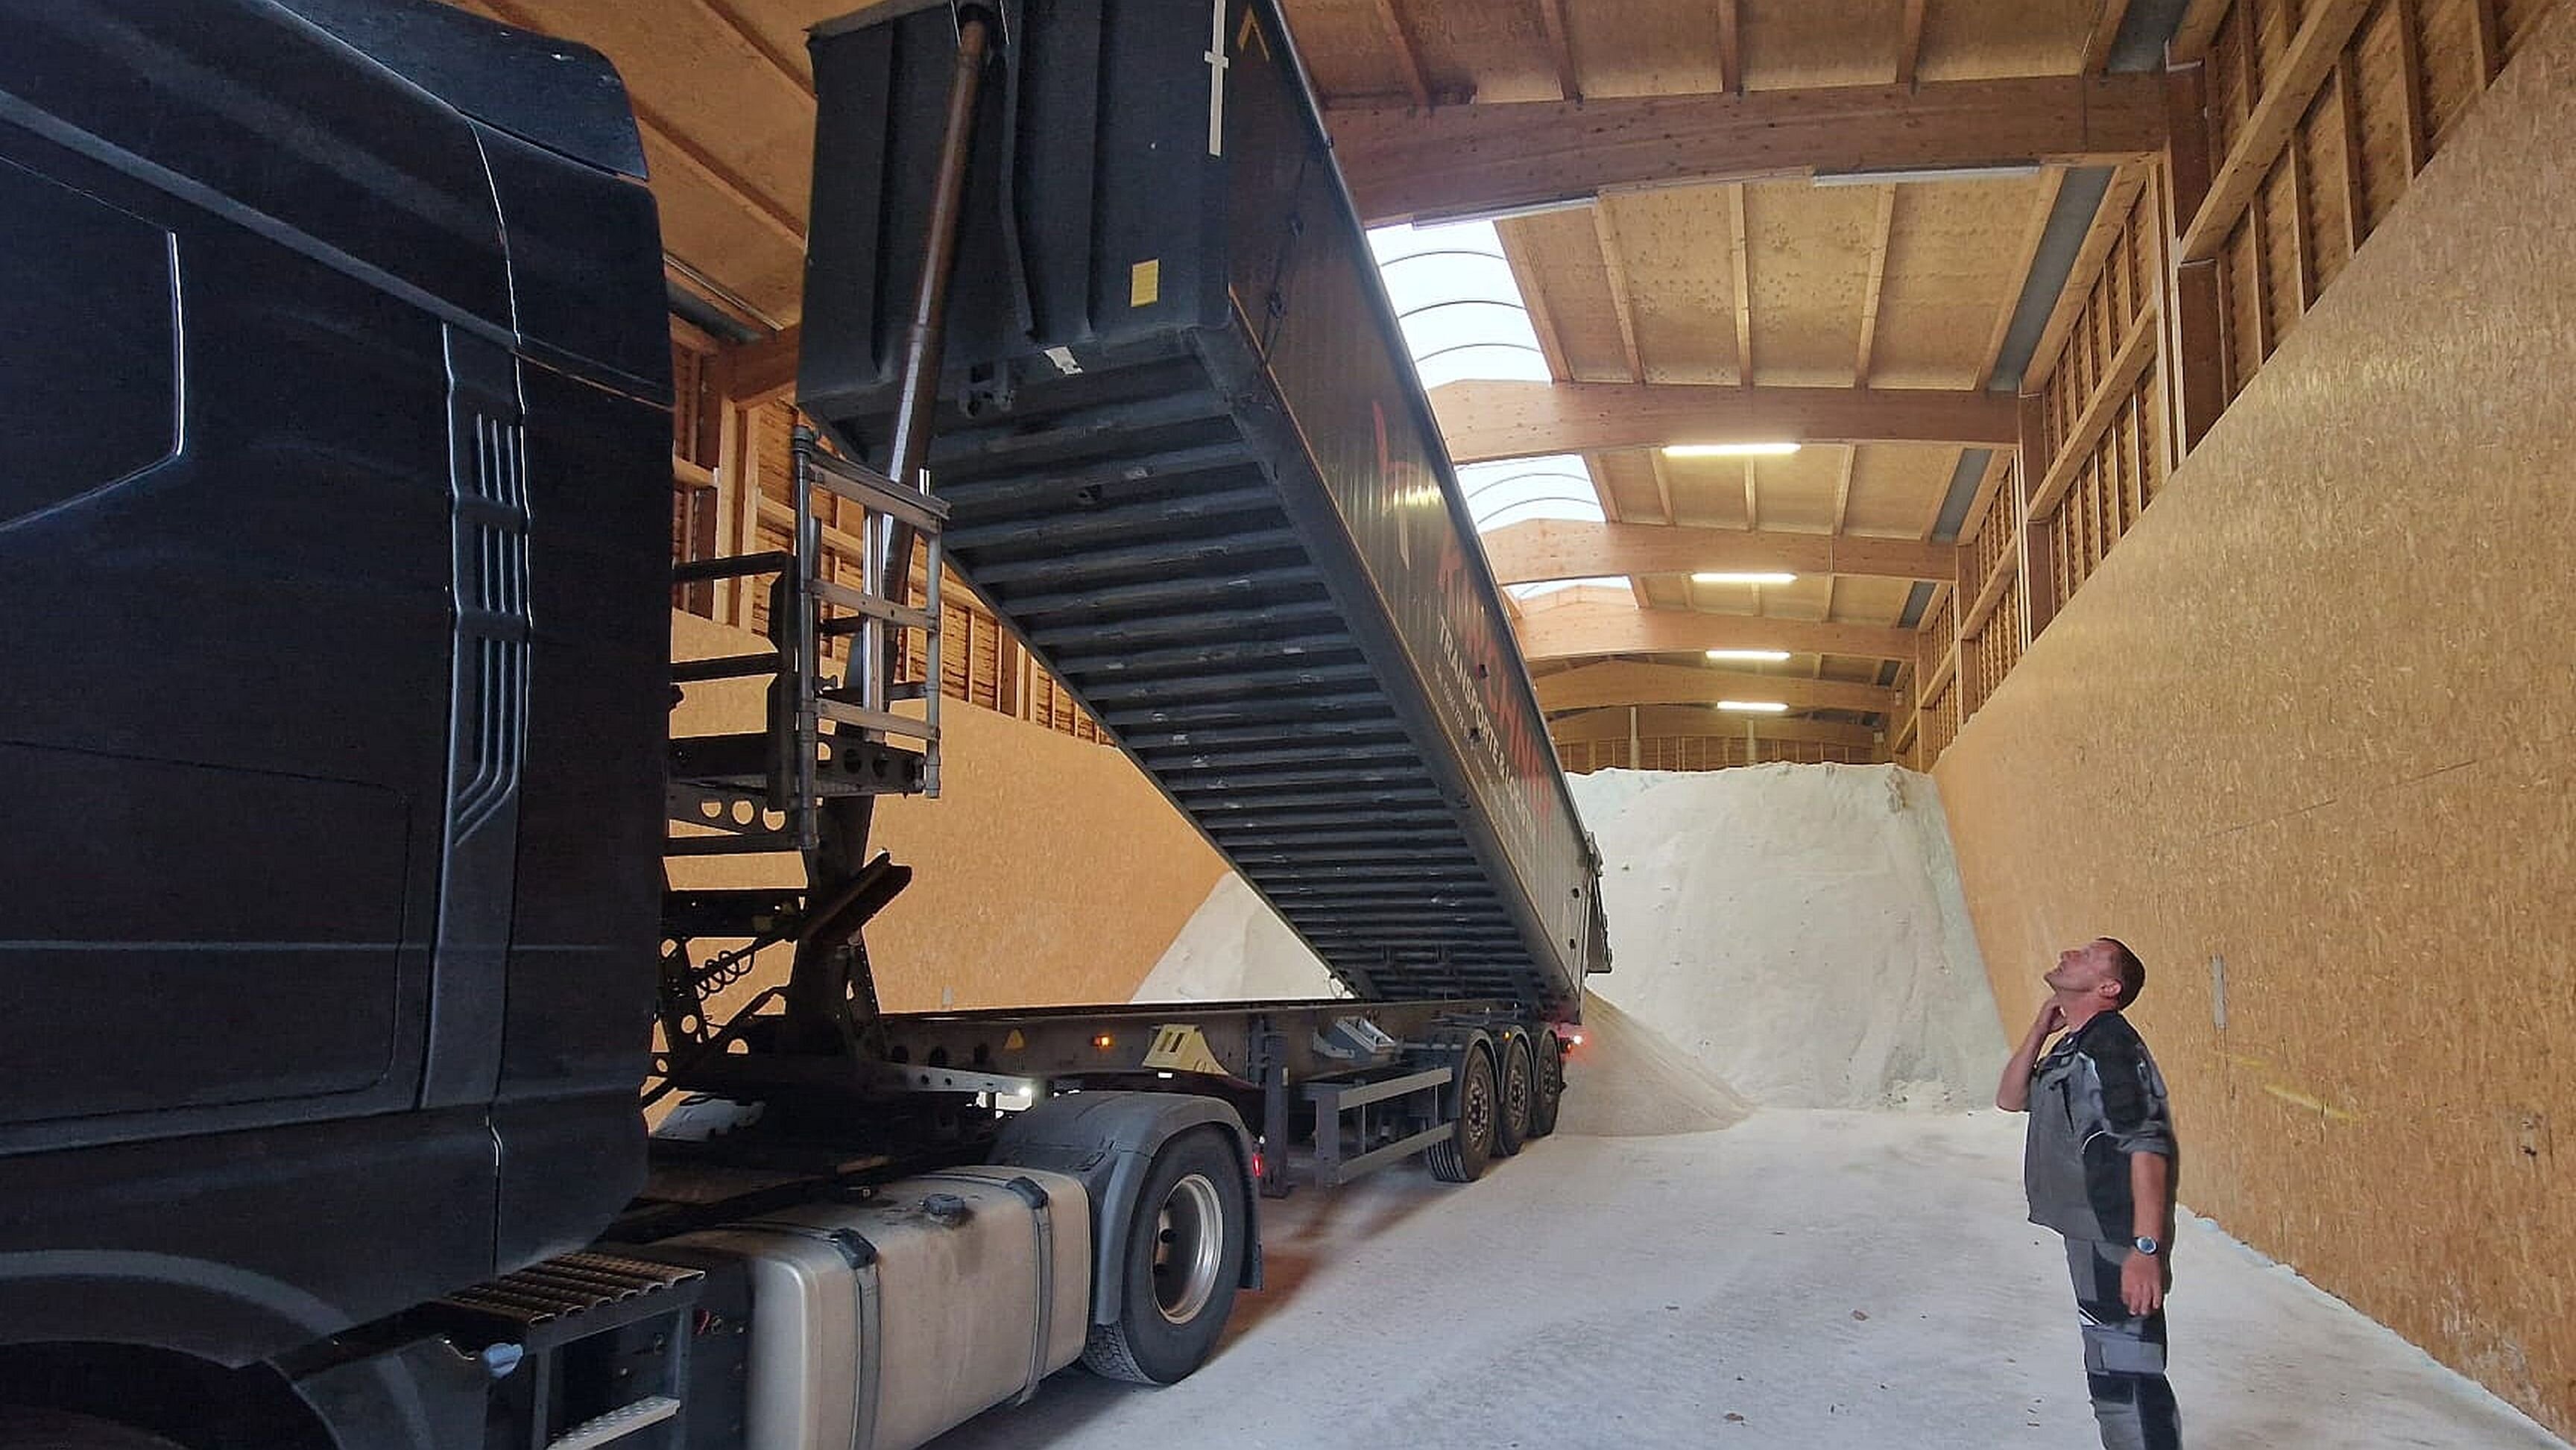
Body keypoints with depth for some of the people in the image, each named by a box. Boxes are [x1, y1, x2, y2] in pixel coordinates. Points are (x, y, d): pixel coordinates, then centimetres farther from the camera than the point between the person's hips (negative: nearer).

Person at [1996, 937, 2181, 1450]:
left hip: (2118, 1246, -10)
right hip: (2090, 1236, 10)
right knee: (2108, 1374, 23)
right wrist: (2042, 1026, 5)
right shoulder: (2072, 1047, 12)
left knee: (2126, 1379, -4)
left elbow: (2148, 1146, -26)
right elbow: (2011, 1098, 16)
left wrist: (2147, 1248, -30)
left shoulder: (2110, 1043, -19)